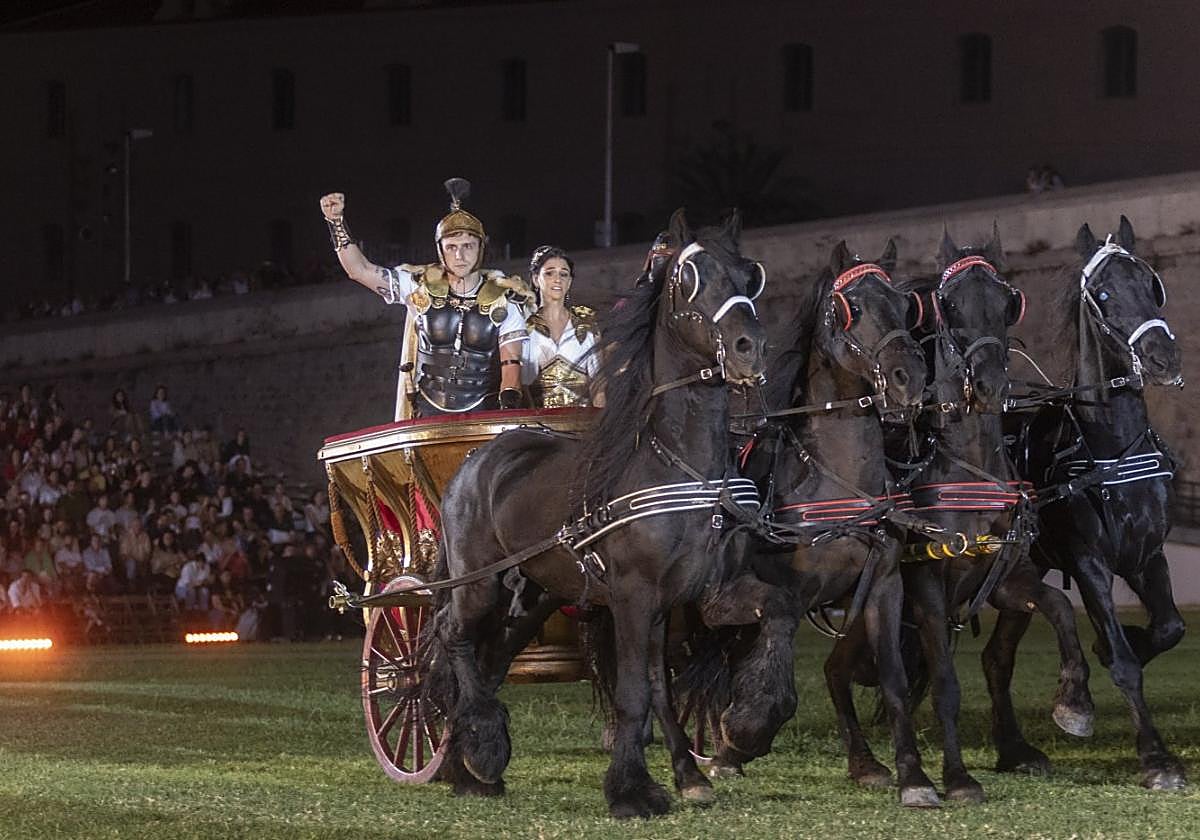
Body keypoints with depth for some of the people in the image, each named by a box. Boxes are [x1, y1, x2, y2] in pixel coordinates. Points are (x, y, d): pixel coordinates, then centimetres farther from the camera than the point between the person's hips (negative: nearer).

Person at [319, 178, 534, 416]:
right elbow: (359, 270, 5)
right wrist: (336, 222, -5)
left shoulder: (504, 301, 1)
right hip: (429, 416, 1)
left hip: (483, 416, -1)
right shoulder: (421, 288, 5)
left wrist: (509, 404, -24)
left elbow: (511, 362, -5)